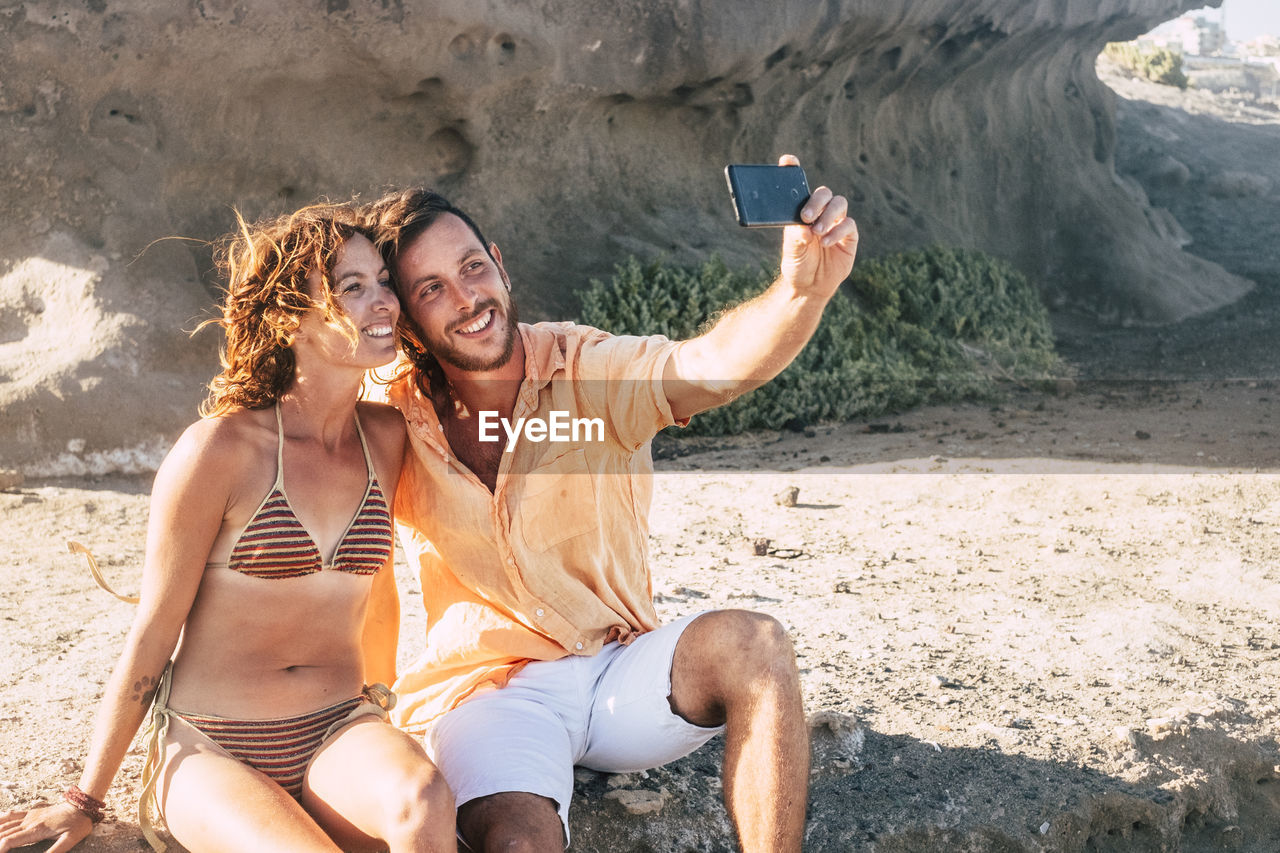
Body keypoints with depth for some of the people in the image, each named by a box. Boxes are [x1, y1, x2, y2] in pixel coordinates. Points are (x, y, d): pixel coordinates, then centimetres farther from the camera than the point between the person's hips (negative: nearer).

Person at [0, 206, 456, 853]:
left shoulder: (387, 437, 1)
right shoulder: (221, 449, -12)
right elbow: (152, 634, -4)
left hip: (337, 731, 3)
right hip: (210, 748, -3)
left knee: (423, 801, -29)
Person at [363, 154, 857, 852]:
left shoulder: (589, 369, -8)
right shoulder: (391, 419, -4)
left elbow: (712, 362, -27)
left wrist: (803, 289, -47)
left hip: (620, 673, 2)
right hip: (488, 689, -1)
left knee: (750, 643, -28)